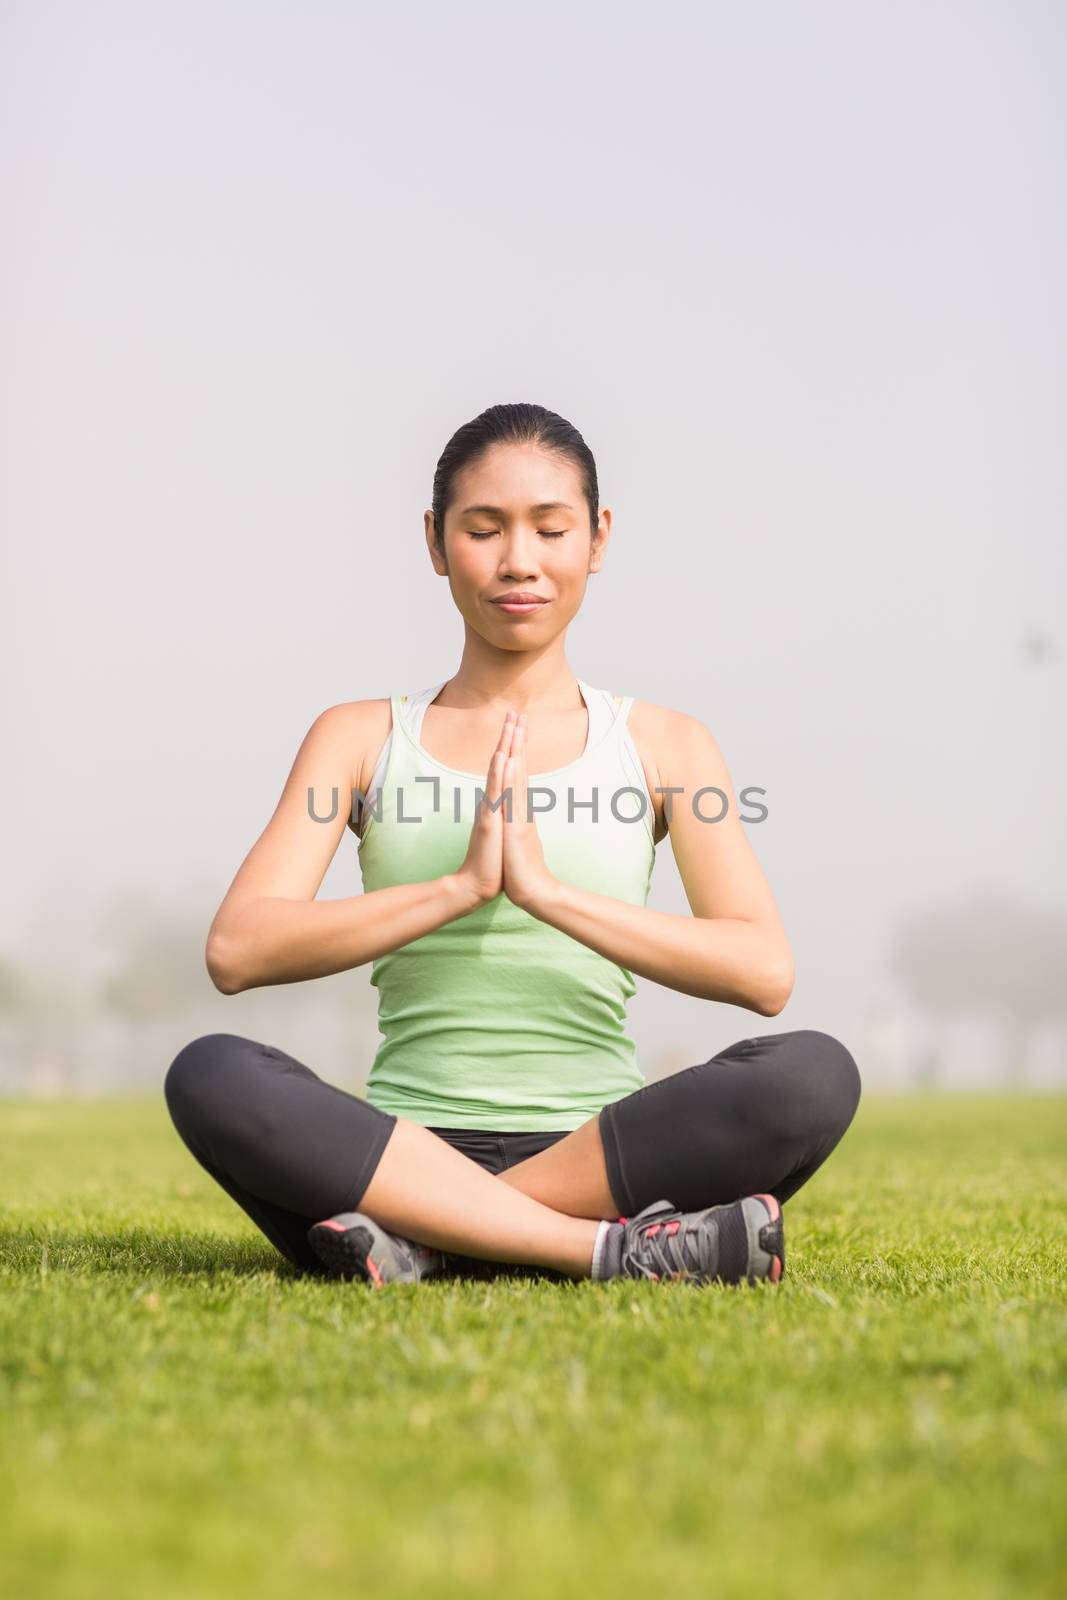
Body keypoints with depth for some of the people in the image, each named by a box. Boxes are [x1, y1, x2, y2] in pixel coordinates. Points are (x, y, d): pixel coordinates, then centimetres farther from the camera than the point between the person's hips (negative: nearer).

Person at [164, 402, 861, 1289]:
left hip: (595, 1159, 0)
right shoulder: (361, 738, 10)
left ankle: (427, 1243, -25)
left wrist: (548, 888, -15)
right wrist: (460, 886, -15)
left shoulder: (664, 746, 9)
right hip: (407, 1148, 0)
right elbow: (237, 950, -5)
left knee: (815, 1072, -27)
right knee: (210, 1075, -29)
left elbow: (765, 971, -6)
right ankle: (612, 1253, -31)